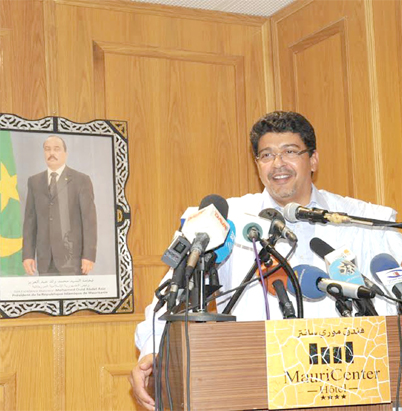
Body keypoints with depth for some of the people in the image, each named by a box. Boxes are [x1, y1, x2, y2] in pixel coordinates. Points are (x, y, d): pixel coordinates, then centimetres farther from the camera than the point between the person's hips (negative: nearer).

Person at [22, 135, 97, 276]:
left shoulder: (81, 180, 2)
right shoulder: (34, 181, 13)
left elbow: (89, 219, -3)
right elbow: (30, 219, 10)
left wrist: (89, 255, -11)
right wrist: (27, 254, 2)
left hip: (72, 256, -3)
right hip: (45, 258, 3)